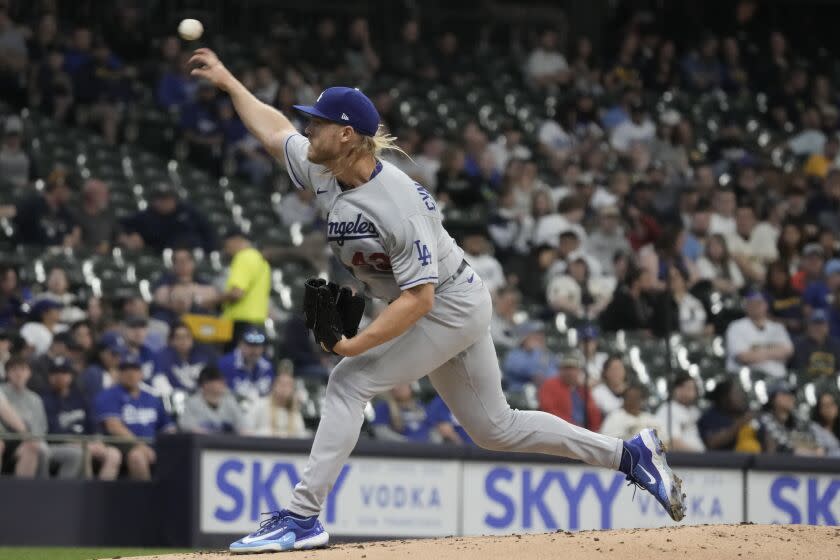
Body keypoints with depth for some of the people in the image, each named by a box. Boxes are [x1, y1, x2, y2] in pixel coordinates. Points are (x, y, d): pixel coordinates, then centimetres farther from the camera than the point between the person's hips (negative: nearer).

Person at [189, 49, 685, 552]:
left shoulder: (397, 205, -30)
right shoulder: (324, 172, -5)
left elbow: (418, 298, -31)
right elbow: (275, 131, 14)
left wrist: (358, 344, -34)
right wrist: (228, 81, 18)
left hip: (452, 305, -9)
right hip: (453, 309, 9)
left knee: (350, 382, -18)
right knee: (493, 427, 14)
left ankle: (303, 518, -18)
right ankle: (630, 454, 22)